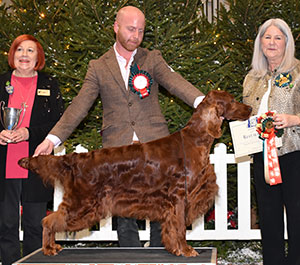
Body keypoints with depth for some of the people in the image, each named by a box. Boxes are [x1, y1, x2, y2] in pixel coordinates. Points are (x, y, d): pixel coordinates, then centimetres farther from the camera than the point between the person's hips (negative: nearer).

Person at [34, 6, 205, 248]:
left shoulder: (152, 59, 9)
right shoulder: (99, 67, 9)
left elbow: (175, 82, -9)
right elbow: (79, 107, 3)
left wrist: (202, 103, -28)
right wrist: (52, 139, -8)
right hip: (119, 152, 0)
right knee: (125, 217, 5)